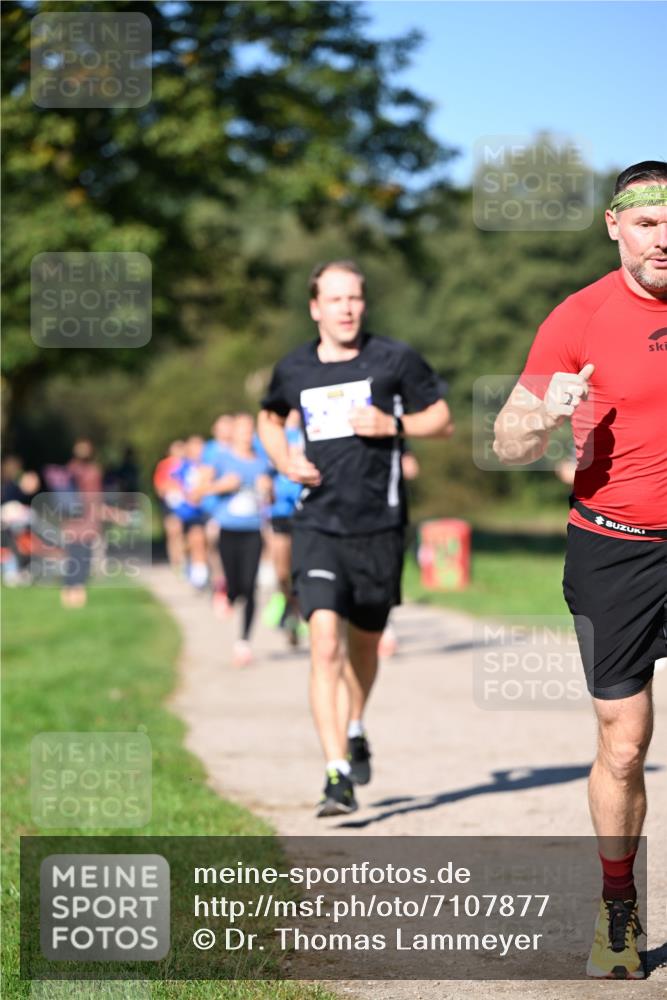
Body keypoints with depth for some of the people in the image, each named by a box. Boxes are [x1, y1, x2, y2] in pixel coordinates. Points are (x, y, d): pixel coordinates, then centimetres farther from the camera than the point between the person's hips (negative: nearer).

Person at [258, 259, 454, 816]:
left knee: (364, 645, 15)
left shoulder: (395, 359, -1)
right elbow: (270, 418, 25)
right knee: (326, 645, -16)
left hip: (379, 526, 0)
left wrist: (393, 425, -13)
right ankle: (339, 776, -18)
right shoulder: (294, 370, 5)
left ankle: (355, 731, 46)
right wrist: (285, 461, 5)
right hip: (318, 526, 0)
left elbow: (443, 421, 6)